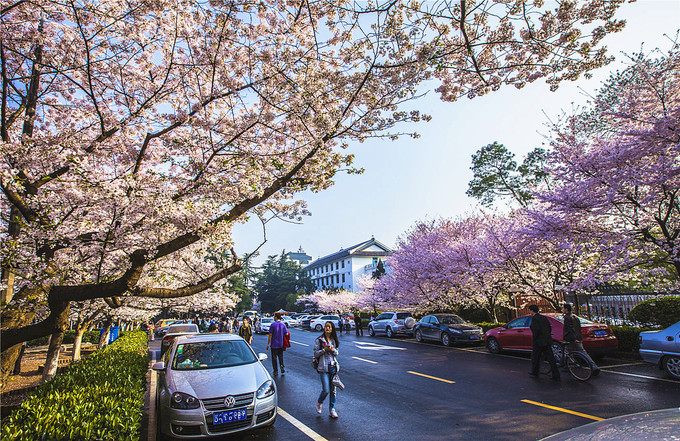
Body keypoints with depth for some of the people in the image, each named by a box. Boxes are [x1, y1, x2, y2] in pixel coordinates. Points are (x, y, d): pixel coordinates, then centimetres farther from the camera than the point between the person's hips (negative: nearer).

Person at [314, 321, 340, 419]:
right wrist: (324, 350, -18)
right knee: (326, 390, -8)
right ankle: (319, 403, 22)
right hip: (323, 367, -4)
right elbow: (315, 354, -4)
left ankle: (332, 409, 20)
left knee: (333, 389, 7)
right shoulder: (319, 340, -4)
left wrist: (333, 350, -6)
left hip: (333, 367, 4)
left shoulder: (334, 340, 8)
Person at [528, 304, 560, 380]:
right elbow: (549, 327, 13)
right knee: (550, 358, 7)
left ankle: (534, 372, 23)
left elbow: (536, 330, -20)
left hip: (539, 341, -7)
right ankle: (556, 375, 4)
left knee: (535, 357, 10)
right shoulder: (544, 317, 11)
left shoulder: (534, 318, -13)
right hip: (548, 340, 7)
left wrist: (534, 339, -10)